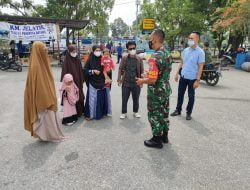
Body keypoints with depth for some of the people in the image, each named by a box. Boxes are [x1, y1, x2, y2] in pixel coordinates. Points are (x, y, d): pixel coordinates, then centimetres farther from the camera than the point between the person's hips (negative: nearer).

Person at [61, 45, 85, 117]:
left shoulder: (78, 60, 6)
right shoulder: (66, 61, -9)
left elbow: (81, 72, 9)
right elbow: (64, 72, -10)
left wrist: (81, 82, 7)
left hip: (78, 82, 5)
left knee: (79, 97, 11)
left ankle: (79, 111, 25)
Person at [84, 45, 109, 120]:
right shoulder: (90, 60, -4)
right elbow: (85, 70, -5)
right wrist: (93, 71, -16)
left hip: (101, 82, 3)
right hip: (92, 82, -3)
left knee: (101, 98, 9)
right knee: (92, 98, -1)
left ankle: (100, 113, 24)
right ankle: (90, 114, 12)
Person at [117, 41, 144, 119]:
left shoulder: (139, 59, 1)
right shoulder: (124, 58, 2)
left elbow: (142, 71, 3)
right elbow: (120, 69, 4)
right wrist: (119, 79, -5)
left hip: (136, 83, 0)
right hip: (126, 82, 0)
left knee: (136, 99, 13)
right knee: (124, 99, 6)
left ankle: (135, 112, 32)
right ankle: (124, 113, 23)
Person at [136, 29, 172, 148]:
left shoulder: (155, 57, -25)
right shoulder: (167, 53, 4)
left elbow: (152, 80, -28)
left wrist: (142, 81, -9)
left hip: (156, 92, -9)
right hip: (166, 89, 9)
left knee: (154, 115, 6)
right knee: (164, 113, 20)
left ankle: (157, 140, 19)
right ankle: (164, 135, 36)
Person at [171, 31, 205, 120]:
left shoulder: (200, 52, -11)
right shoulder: (185, 50, 6)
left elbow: (200, 67, -13)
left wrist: (197, 80, -17)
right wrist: (177, 73, 10)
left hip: (192, 78, -5)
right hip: (183, 76, 5)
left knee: (191, 96, 8)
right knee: (180, 94, 14)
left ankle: (188, 113, 23)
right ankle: (178, 110, 29)